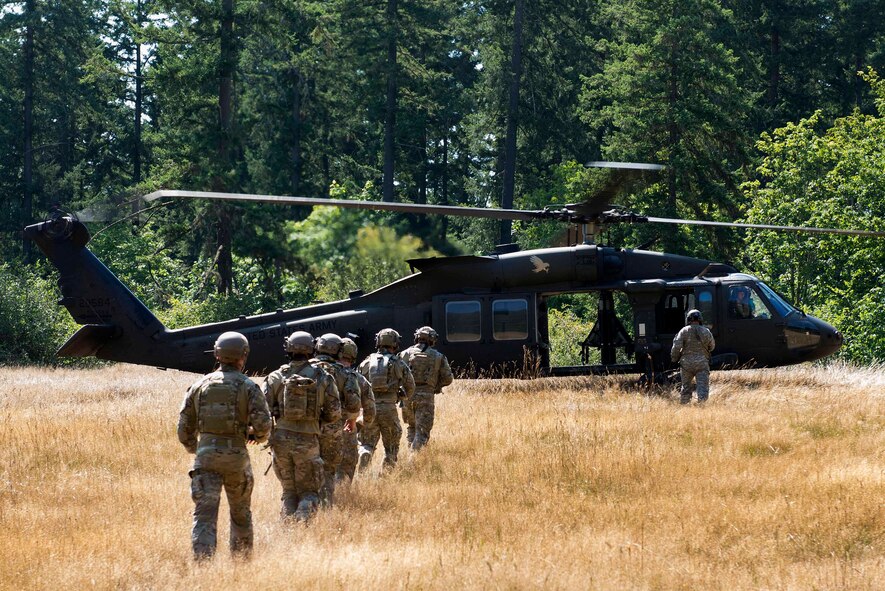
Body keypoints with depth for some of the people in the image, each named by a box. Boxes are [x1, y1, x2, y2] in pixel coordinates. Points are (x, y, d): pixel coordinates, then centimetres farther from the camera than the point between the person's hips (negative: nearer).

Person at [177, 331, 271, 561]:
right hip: (236, 456, -1)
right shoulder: (247, 387, -2)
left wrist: (193, 449, 27)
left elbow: (185, 428, 9)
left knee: (204, 514, -7)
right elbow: (262, 423, -12)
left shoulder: (200, 385, 7)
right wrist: (258, 435, 12)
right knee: (241, 512, 20)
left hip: (206, 455, 1)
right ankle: (242, 561, 33)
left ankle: (202, 561, -24)